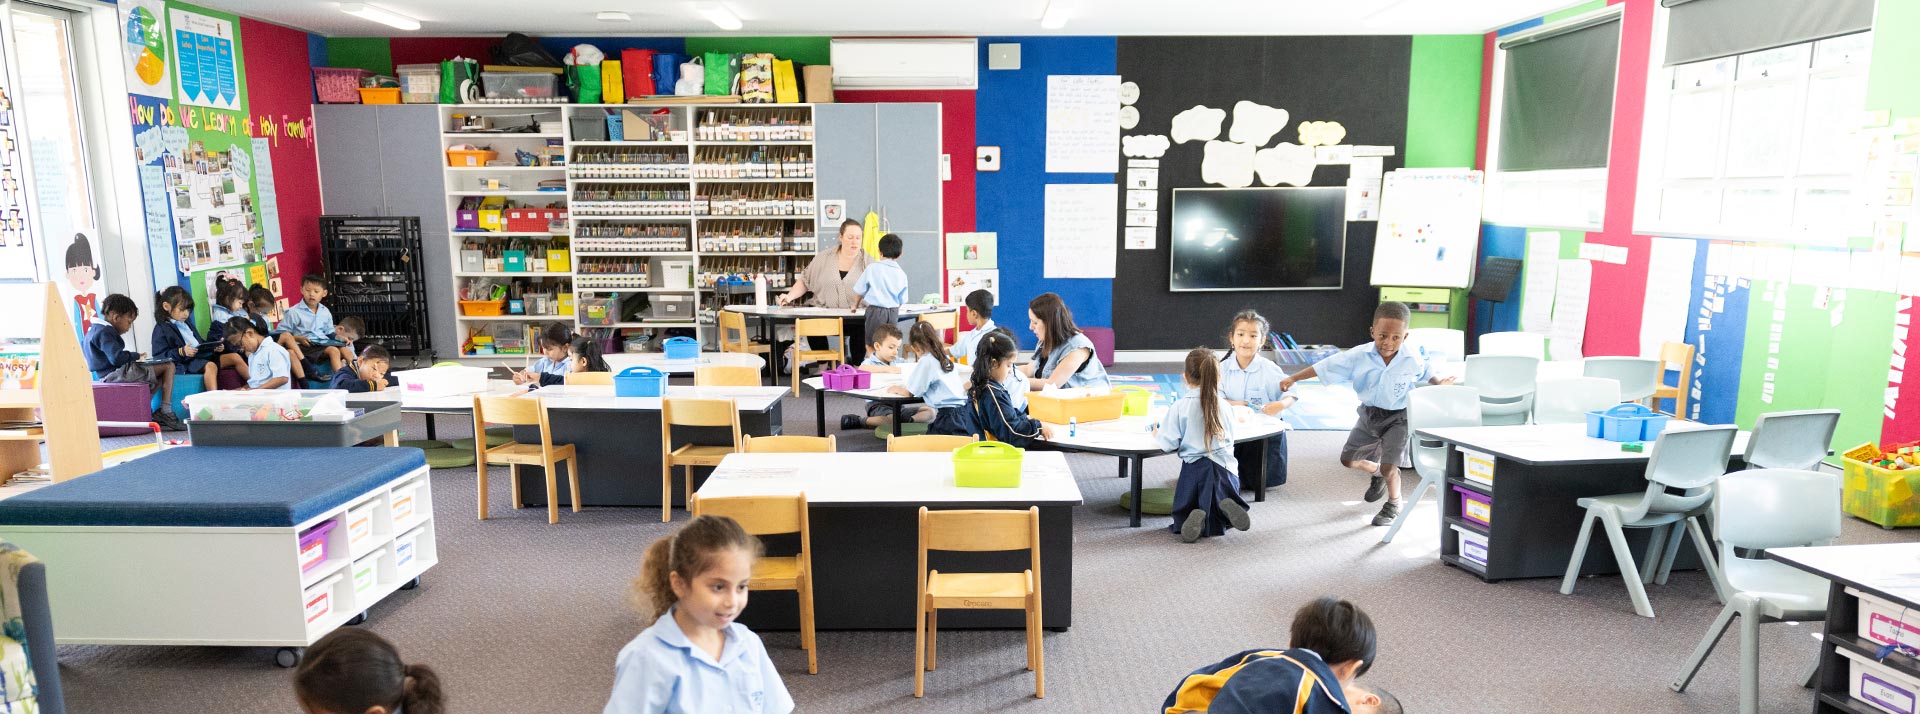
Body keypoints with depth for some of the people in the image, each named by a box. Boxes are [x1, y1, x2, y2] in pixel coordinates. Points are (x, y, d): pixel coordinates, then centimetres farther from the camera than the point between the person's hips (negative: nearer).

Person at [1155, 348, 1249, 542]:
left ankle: (1197, 518, -20)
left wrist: (1157, 435, 12)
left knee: (1183, 517, 14)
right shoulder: (1224, 405, 4)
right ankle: (1226, 507, -15)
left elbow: (1169, 444, -10)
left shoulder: (1179, 407, -9)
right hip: (1225, 467, 3)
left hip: (1194, 468, -2)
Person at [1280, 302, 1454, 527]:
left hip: (1398, 418, -3)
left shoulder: (1412, 361, -14)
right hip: (1369, 415, 3)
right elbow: (1324, 367, -16)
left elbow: (1425, 373, 12)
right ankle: (1376, 473, 42)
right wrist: (1293, 378, -19)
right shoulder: (1358, 356, -16)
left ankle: (1394, 504, 19)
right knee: (1348, 459, 9)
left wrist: (1439, 383, -4)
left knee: (1388, 467, -12)